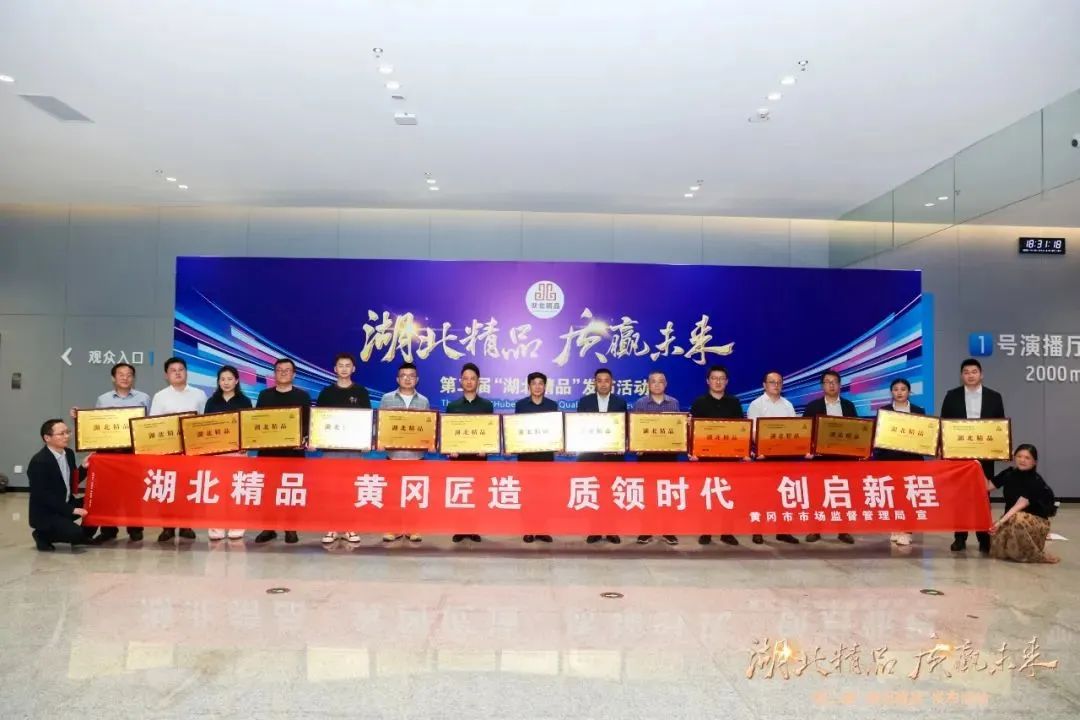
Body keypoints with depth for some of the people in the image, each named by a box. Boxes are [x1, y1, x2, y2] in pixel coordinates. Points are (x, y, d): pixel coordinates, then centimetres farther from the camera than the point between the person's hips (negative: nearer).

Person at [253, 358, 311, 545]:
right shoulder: (264, 395, 12)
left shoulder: (302, 396, 5)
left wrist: (304, 440, -16)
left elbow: (307, 422, 0)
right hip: (268, 449, 2)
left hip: (293, 449, -2)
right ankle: (268, 527, 13)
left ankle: (291, 528, 8)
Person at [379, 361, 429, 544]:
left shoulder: (424, 401, 7)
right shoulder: (387, 399, 4)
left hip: (416, 454, 1)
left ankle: (412, 528, 15)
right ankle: (393, 528, 13)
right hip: (394, 453, -1)